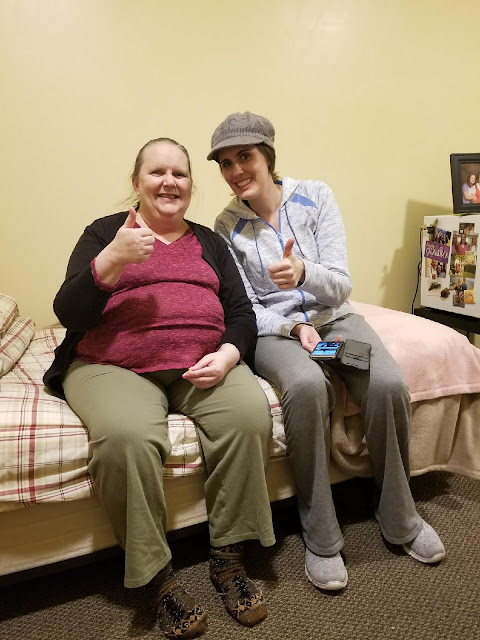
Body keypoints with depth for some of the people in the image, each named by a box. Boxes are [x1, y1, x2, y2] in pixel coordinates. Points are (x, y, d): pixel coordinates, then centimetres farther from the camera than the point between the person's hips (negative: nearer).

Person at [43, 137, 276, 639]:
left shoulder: (209, 241, 19)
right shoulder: (104, 232, 10)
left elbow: (241, 313, 12)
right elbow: (69, 314, -2)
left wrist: (228, 354, -9)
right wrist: (112, 259, -17)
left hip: (204, 366, 3)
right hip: (113, 367, -2)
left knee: (249, 414, -26)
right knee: (126, 436, -32)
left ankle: (227, 557, -7)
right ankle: (157, 576, -10)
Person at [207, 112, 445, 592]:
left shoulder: (315, 196, -3)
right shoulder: (227, 226, -1)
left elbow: (341, 285, -9)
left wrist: (304, 272, -31)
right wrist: (294, 327, -20)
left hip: (332, 317, 2)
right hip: (272, 329, -1)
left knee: (388, 384, -26)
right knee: (306, 385, -35)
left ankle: (398, 518, 1)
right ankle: (320, 537, -16)